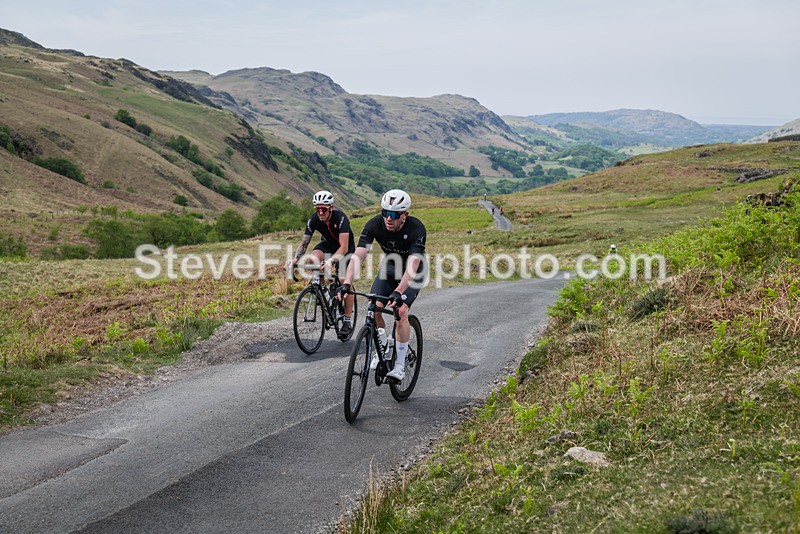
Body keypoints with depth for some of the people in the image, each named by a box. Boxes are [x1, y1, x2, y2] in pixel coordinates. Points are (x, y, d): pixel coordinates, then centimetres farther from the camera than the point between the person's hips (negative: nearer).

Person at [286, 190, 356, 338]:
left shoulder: (340, 218, -35)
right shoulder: (313, 220, -22)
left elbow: (343, 247, -42)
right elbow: (304, 244, -19)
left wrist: (331, 261, -58)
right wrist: (295, 259, -38)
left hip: (346, 247, -4)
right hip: (328, 244, 4)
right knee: (312, 259, -28)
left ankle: (347, 322, -3)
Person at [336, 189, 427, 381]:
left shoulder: (416, 229, -33)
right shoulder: (375, 224, -24)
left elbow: (412, 266, -41)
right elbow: (358, 256, -31)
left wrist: (398, 292, -54)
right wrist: (346, 284, -45)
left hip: (413, 272, -4)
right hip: (389, 266, 4)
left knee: (401, 311, -21)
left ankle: (400, 364, -9)